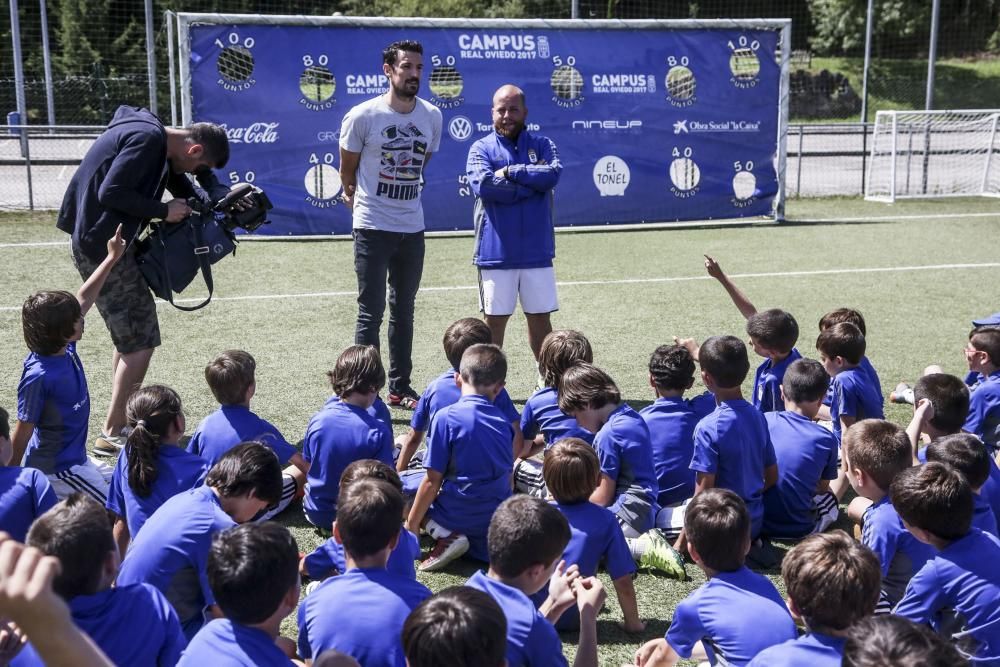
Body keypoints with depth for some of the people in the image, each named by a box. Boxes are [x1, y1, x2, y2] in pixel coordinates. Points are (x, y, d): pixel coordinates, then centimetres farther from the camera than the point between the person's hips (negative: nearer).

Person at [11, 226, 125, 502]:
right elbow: (23, 431, -21)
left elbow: (83, 299, 7)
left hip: (76, 457, 9)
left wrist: (112, 258, 11)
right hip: (55, 468, -9)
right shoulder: (39, 376, -28)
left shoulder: (65, 348, -4)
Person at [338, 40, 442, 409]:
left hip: (412, 227, 5)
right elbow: (347, 169, 3)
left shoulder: (432, 116, 3)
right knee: (371, 312, -4)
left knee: (404, 311, 13)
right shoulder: (362, 116, -10)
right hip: (373, 227, -5)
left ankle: (400, 387, 23)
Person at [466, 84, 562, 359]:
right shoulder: (481, 149, 2)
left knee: (540, 318, 10)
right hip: (496, 253, -2)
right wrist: (532, 182, -11)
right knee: (495, 321, 6)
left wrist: (510, 172, -12)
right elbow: (484, 186, -17)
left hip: (537, 252, 2)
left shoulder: (542, 145, 8)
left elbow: (553, 173, -12)